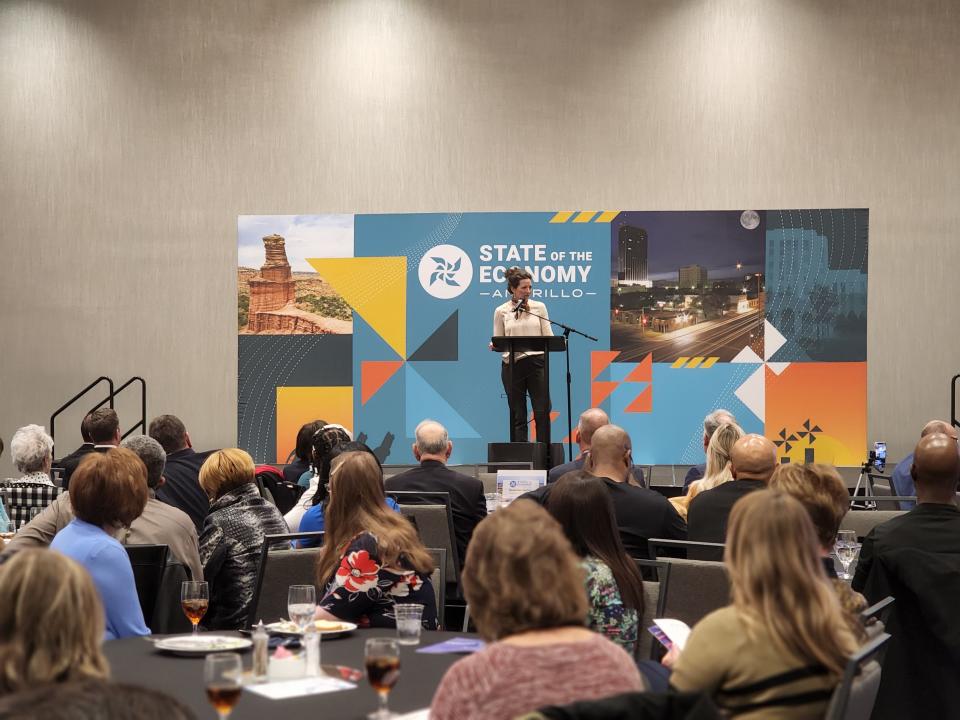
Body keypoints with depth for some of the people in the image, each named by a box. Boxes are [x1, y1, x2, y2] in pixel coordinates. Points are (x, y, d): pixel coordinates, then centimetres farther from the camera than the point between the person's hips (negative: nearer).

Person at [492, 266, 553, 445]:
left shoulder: (539, 307, 7)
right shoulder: (501, 311, 5)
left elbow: (548, 336, 5)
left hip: (536, 362, 0)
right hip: (512, 365, 0)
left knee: (542, 412, -3)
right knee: (517, 415, 4)